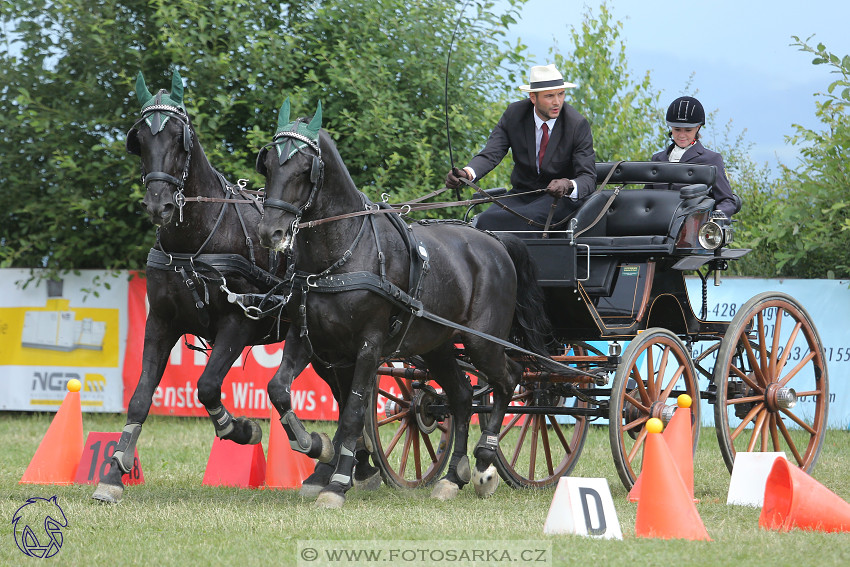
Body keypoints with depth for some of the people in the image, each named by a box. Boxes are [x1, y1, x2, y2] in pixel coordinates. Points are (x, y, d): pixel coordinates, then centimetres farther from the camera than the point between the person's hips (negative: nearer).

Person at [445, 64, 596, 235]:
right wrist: (467, 173, -34)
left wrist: (569, 186, -41)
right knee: (486, 220, -27)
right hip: (521, 194, 3)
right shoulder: (514, 114, -4)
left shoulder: (578, 124, -12)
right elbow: (490, 154, -10)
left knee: (529, 219, -36)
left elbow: (588, 178, -15)